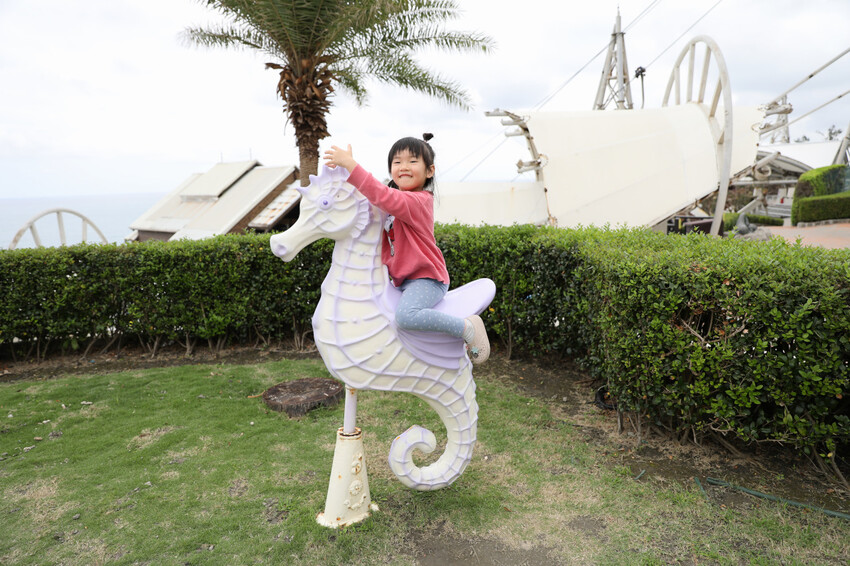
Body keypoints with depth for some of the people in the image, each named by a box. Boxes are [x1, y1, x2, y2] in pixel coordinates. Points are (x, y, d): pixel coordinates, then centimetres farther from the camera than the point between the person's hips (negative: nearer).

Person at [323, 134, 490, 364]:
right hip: (402, 280, 10)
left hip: (426, 278, -10)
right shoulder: (399, 200, 13)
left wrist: (350, 165, -35)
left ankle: (467, 327, -16)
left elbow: (383, 196, -33)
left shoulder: (417, 201, -17)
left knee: (405, 315, -36)